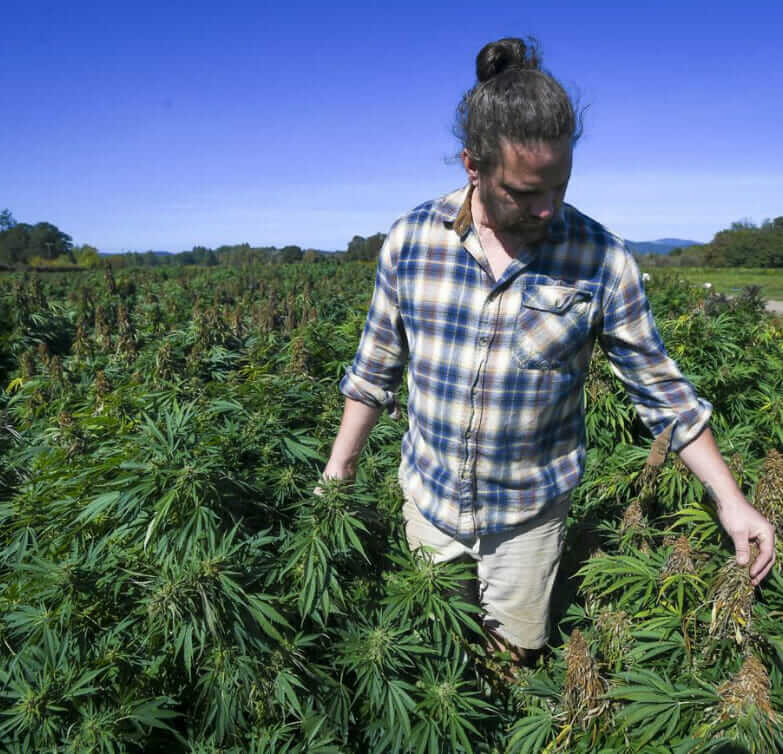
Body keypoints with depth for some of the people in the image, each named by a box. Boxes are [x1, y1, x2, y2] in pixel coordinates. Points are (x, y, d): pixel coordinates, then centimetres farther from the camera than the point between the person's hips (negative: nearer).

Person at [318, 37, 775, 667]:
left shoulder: (600, 260, -15)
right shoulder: (411, 238, -11)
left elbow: (662, 389, -5)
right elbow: (376, 368, 0)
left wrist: (731, 501, -6)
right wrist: (339, 467, 5)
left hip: (528, 515, -1)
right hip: (428, 500, 2)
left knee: (517, 658, 17)